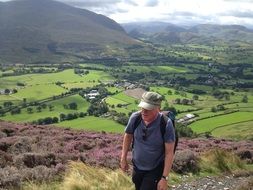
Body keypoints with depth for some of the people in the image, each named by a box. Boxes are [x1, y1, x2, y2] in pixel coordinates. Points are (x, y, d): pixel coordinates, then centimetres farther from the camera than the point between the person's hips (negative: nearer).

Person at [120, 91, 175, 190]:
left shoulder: (166, 124, -26)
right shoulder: (135, 117, -17)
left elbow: (169, 152, -20)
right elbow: (128, 136, 2)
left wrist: (164, 178, -20)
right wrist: (123, 159, 5)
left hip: (155, 170, -4)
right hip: (137, 167, 4)